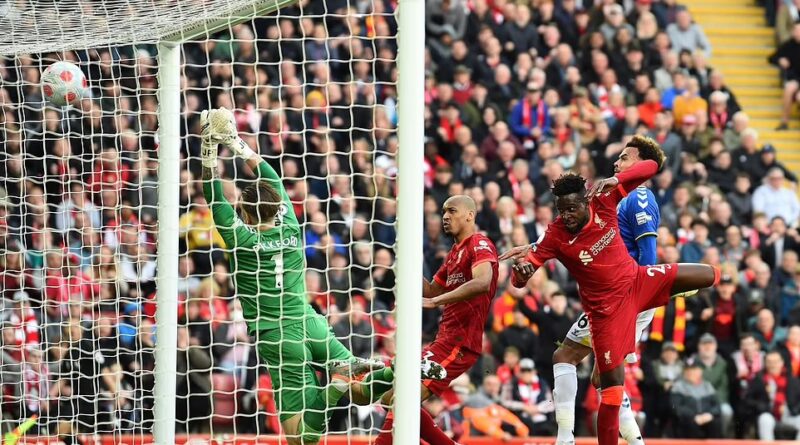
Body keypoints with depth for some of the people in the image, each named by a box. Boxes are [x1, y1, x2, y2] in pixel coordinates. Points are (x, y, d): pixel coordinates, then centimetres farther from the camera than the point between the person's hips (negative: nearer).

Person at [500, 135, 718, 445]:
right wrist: (521, 267, -44)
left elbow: (651, 166, -17)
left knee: (710, 276, 3)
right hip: (607, 306, -4)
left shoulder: (603, 201, -15)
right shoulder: (555, 236, -20)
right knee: (612, 381, -6)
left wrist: (615, 180, -34)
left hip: (637, 281, 4)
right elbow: (520, 279, -19)